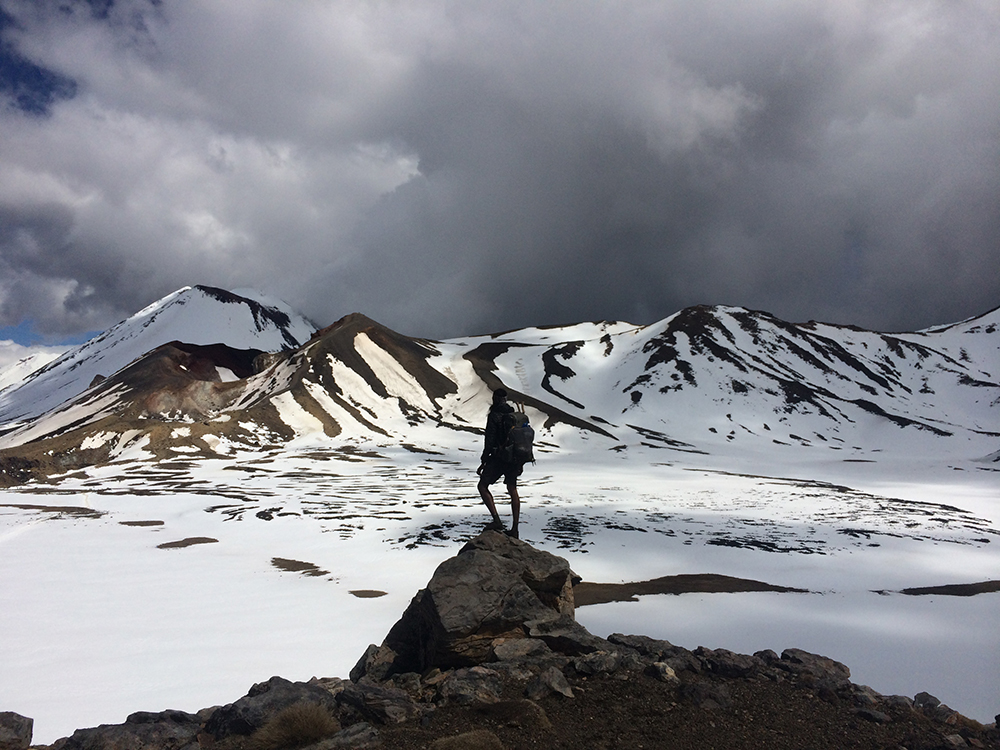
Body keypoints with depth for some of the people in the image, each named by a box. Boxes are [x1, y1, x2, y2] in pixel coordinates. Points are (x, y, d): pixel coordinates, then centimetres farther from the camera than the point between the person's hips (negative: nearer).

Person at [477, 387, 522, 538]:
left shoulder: (494, 415, -10)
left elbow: (490, 441, -14)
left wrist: (483, 462, -8)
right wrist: (521, 462, 20)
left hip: (498, 458, -6)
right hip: (514, 458, 6)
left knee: (483, 486, 6)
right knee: (512, 491, 15)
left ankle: (497, 521, -7)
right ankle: (514, 529, 15)